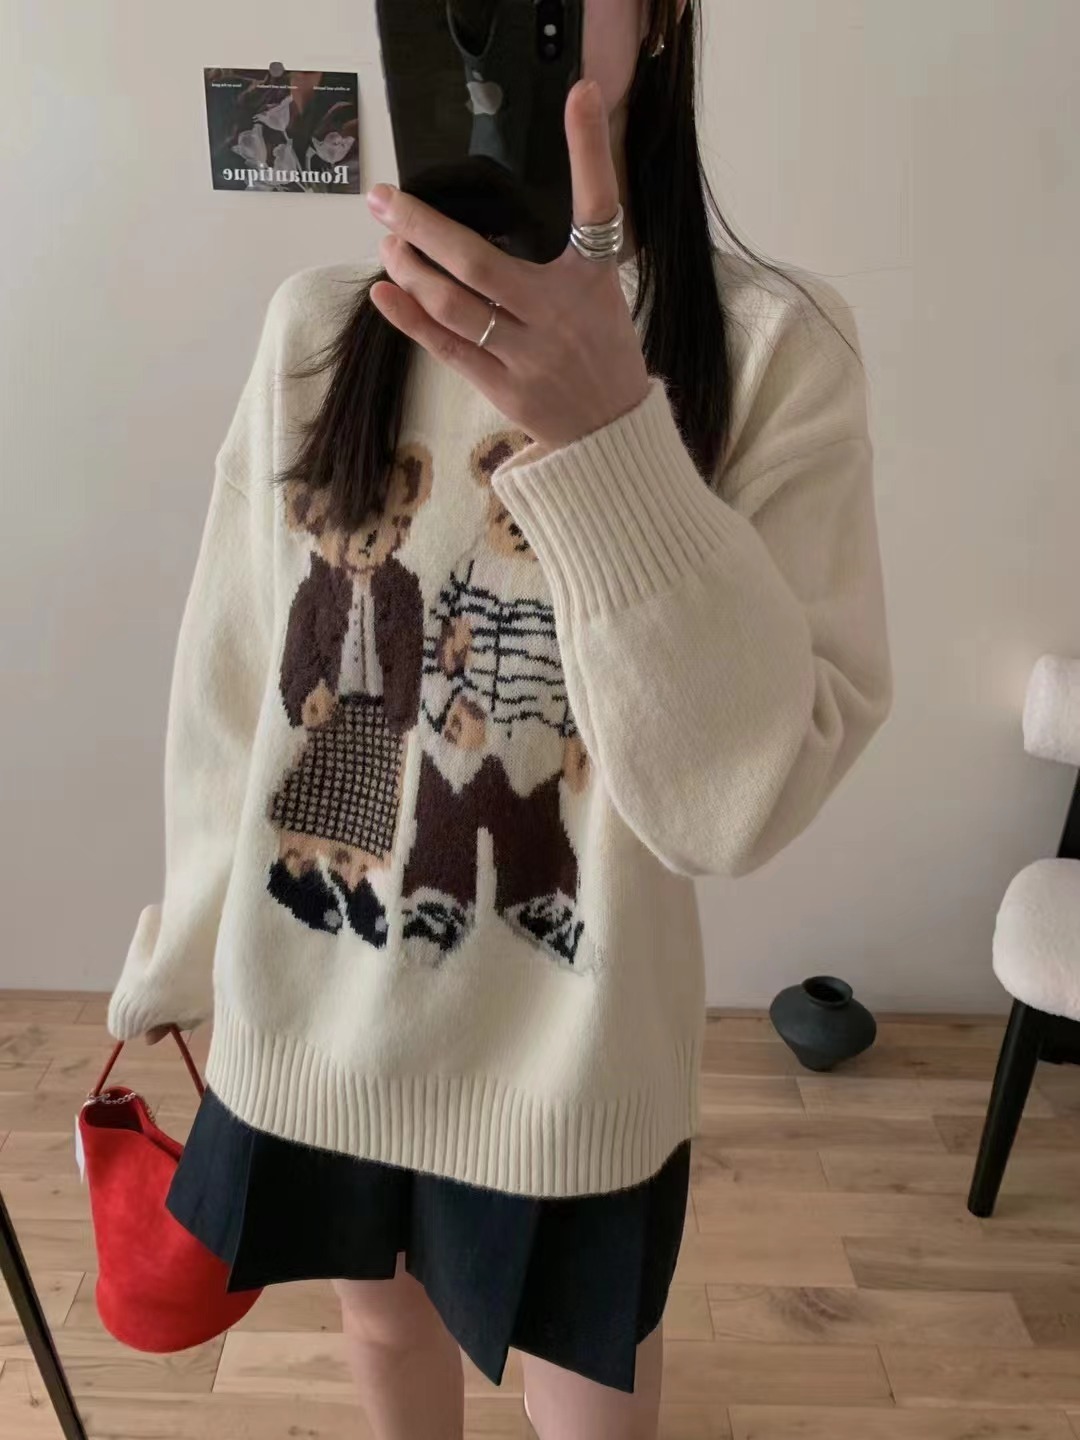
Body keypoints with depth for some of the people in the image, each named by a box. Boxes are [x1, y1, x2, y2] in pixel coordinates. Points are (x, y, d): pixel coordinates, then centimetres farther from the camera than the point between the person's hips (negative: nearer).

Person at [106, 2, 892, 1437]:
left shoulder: (774, 345, -14)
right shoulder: (313, 326, -4)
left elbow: (745, 794, -22)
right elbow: (231, 685, 1)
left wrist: (603, 440, -34)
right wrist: (186, 954, 10)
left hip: (569, 1047, -2)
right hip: (307, 1013, 3)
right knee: (382, 1314, 26)